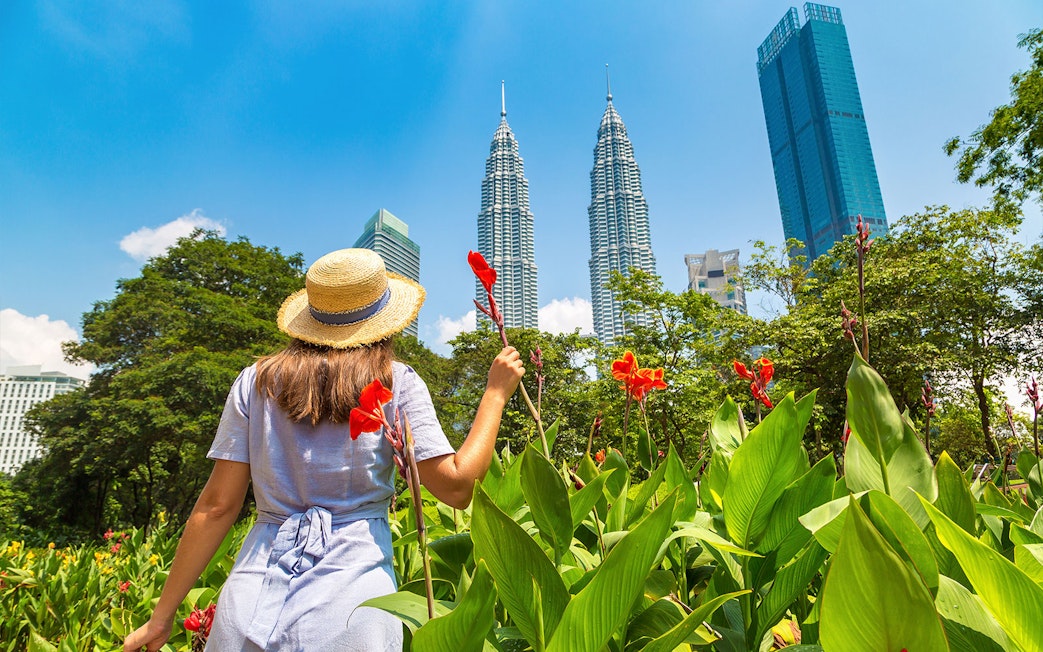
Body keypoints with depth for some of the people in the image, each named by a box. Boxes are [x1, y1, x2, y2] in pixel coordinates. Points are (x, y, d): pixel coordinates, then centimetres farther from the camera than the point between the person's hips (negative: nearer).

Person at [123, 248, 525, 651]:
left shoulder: (256, 381, 3)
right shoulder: (395, 382, -5)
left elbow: (218, 504, 1)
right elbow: (456, 487, -8)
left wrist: (161, 617, 11)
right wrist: (495, 393, 2)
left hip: (251, 604, 3)